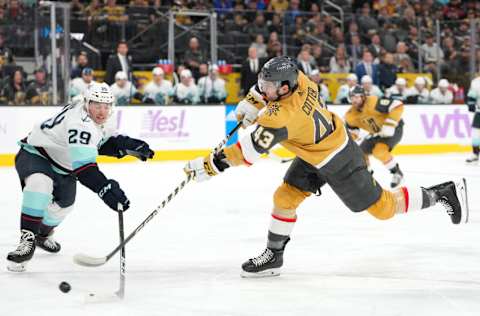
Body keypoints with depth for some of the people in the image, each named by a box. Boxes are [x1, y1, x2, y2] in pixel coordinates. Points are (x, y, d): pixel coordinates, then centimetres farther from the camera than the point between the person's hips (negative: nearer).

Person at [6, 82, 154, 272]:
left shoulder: (106, 119, -9)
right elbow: (83, 165, -46)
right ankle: (27, 239, -33)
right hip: (35, 154, -10)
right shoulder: (80, 123, -38)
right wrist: (106, 189, -57)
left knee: (64, 203, 19)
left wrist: (129, 145, -9)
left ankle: (43, 234, 50)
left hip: (62, 165, 10)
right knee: (40, 183, -38)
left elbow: (104, 143, 8)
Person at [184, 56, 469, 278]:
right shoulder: (297, 79, -14)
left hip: (338, 162, -9)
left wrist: (212, 164, -35)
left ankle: (444, 194, 18)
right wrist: (252, 101, 6)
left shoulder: (282, 116, -37)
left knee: (381, 207, 4)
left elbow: (250, 150, -39)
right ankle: (273, 256, 15)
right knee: (285, 197, 5)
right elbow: (269, 83, 11)